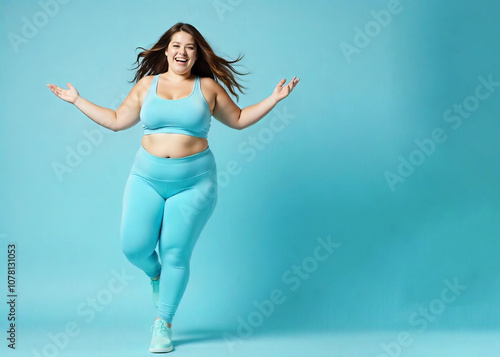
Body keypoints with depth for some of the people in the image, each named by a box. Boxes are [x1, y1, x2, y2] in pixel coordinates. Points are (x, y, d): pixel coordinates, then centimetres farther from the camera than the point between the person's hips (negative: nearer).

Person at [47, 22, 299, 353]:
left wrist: (274, 98, 7)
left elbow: (239, 119, 14)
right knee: (134, 247, -6)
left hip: (194, 182, -2)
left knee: (175, 254, -1)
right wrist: (77, 100, 17)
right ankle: (156, 275, 31)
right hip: (147, 178, 2)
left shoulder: (208, 87, 5)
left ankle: (163, 323, 16)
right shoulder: (147, 84, 9)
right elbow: (116, 120, 16)